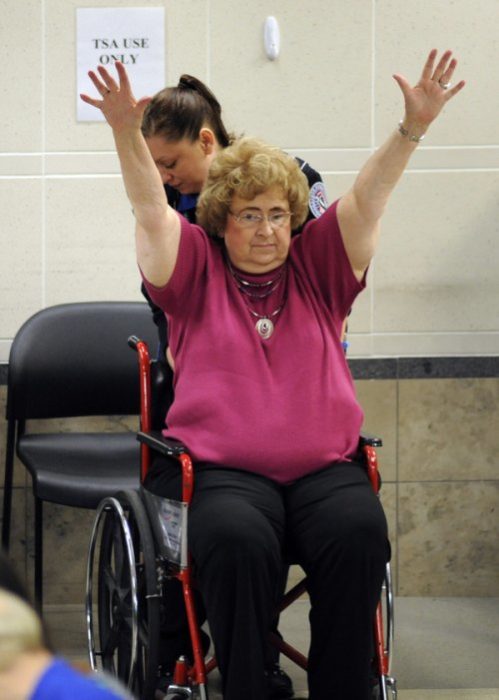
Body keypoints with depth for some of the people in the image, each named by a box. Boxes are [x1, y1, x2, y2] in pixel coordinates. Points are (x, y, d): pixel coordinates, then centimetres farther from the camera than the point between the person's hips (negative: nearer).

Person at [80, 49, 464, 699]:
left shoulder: (317, 267, 16)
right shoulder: (198, 270, 12)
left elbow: (367, 199, 6)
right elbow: (151, 209, -1)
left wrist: (413, 128, -9)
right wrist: (127, 132, -19)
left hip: (325, 468, 2)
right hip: (219, 468, -2)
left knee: (359, 533, -30)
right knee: (239, 541, -35)